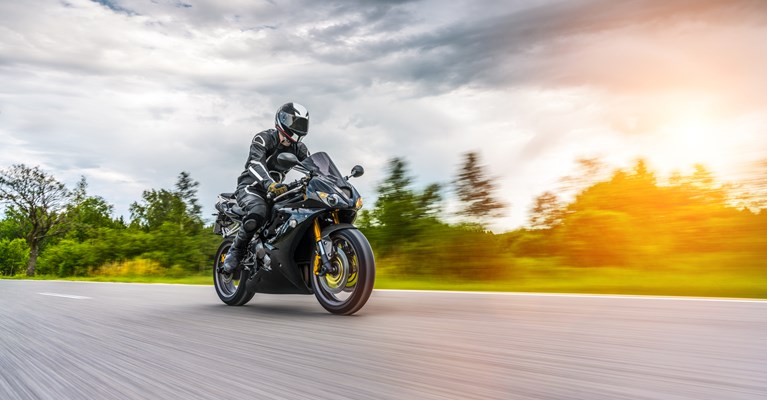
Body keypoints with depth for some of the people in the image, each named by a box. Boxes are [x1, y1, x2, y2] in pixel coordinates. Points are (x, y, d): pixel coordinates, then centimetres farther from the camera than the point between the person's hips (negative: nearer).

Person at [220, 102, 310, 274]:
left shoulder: (299, 148, 8)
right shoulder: (264, 138, -12)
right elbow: (255, 162, -30)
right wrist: (269, 184, -49)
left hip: (276, 190, 7)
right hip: (250, 187, -6)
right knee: (258, 211, -38)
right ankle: (235, 252, -18)